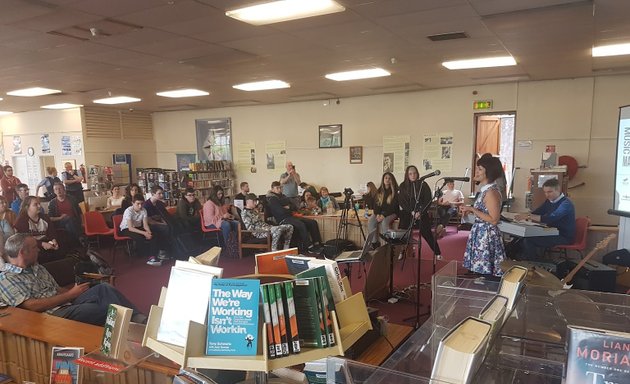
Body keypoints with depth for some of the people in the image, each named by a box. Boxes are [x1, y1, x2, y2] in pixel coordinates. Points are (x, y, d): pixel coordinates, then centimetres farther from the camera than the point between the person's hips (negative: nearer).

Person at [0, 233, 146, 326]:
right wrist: (71, 294, -14)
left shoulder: (36, 267, 20)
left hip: (67, 304, 7)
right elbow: (32, 306, -17)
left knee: (103, 288, -19)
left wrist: (74, 291, -1)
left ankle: (141, 322, -28)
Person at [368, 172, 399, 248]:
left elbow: (394, 206, -11)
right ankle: (374, 242, -20)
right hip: (380, 212, 4)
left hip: (391, 213, -4)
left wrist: (384, 215, -20)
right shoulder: (379, 191, 12)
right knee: (370, 220, -24)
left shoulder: (395, 191, -3)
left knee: (384, 222, -35)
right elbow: (376, 204, 8)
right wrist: (377, 214, -11)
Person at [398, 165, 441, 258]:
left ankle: (437, 253, 5)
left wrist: (420, 212, -11)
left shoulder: (423, 185, 1)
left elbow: (428, 200, -1)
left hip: (421, 213, -1)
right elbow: (401, 201, 0)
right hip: (407, 212, 2)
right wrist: (412, 212, -10)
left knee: (426, 233, -4)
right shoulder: (403, 186, 5)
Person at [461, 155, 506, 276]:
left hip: (487, 235, -9)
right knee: (479, 272, 13)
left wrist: (472, 209, -18)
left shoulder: (491, 192, -18)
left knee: (484, 273, -2)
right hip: (480, 233, 9)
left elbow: (494, 220, -22)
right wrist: (470, 210, 8)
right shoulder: (485, 190, 11)